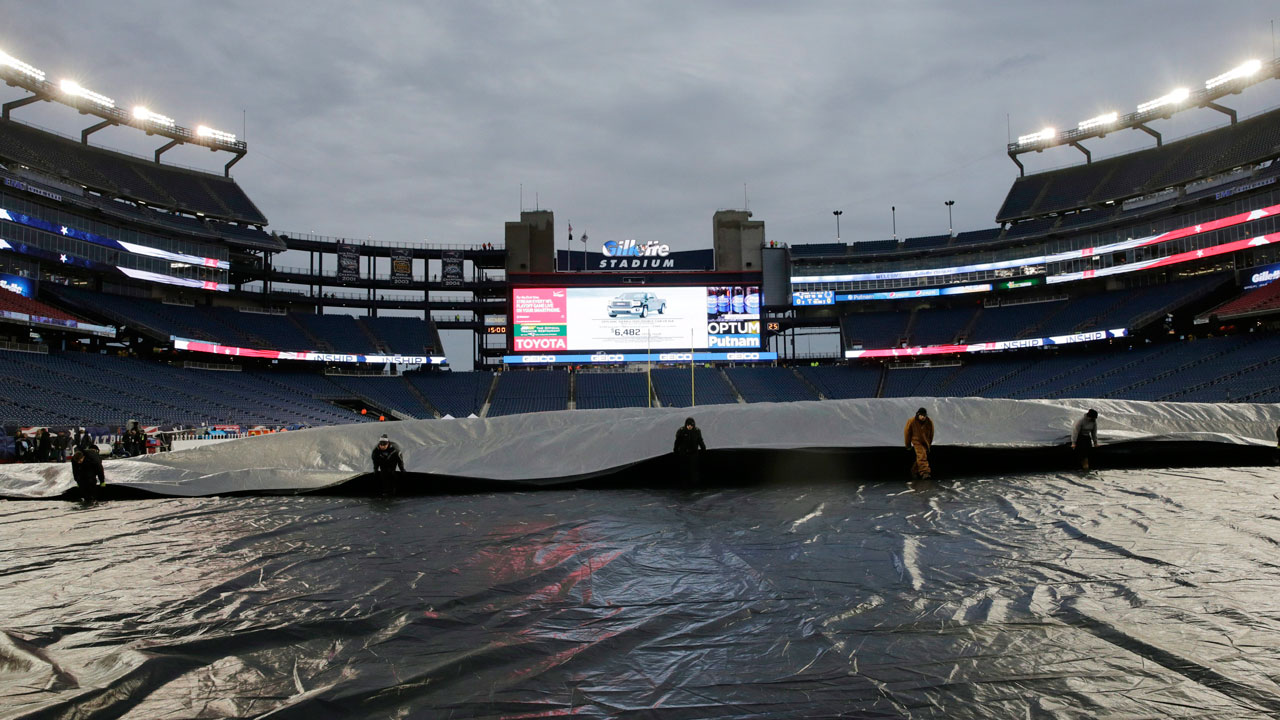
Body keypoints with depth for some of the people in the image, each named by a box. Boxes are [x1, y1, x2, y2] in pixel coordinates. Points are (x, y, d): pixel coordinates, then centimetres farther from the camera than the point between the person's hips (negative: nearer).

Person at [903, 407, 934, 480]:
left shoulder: (929, 422, -5)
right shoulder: (912, 422, -12)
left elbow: (931, 434, 11)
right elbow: (907, 433, 0)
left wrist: (929, 444, 18)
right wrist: (908, 445, 6)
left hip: (925, 442, 4)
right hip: (917, 442, -4)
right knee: (922, 456, -21)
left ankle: (914, 471, 22)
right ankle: (925, 473, -30)